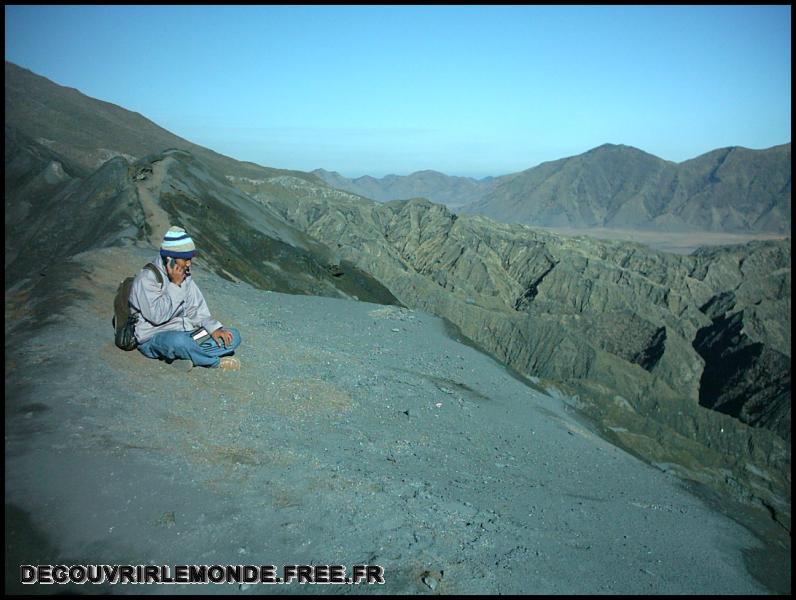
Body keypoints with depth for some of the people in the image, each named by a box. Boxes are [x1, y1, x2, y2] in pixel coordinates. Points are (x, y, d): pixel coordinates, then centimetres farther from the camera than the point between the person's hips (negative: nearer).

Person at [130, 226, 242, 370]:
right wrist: (175, 284, -22)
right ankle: (216, 361, -17)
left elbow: (196, 309, 9)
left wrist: (214, 328, -7)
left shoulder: (184, 275, 6)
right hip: (154, 338, -7)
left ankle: (188, 356, -21)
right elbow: (157, 317, -25)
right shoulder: (147, 278, -17)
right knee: (178, 340, -43)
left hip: (186, 331, 7)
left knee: (233, 336, -6)